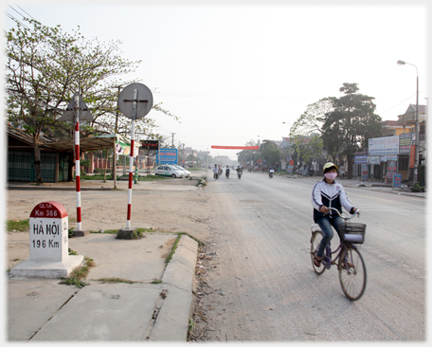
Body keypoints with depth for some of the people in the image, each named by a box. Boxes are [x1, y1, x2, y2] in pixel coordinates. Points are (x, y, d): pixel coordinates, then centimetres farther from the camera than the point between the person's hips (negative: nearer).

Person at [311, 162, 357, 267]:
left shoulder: (339, 186, 10)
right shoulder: (319, 186, -3)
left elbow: (344, 200, -4)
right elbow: (315, 200, -19)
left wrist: (352, 209, -25)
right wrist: (321, 207, -43)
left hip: (335, 216, 4)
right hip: (322, 216, -3)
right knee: (329, 234, -27)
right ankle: (318, 255, -3)